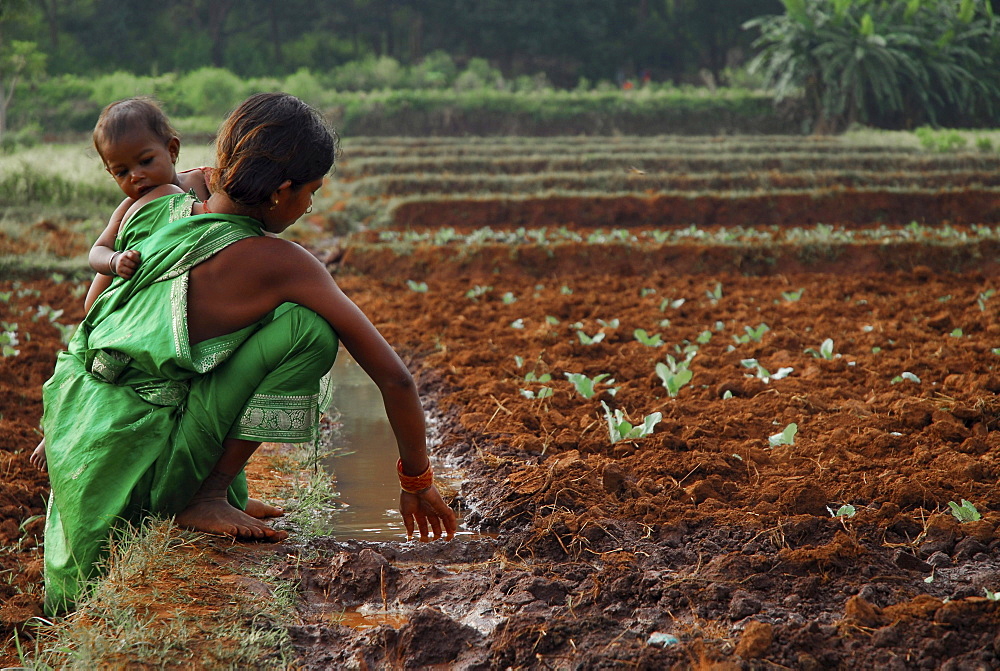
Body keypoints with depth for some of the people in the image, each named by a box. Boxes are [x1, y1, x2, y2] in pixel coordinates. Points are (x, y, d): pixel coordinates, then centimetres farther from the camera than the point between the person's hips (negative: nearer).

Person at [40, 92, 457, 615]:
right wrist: (417, 481, 6)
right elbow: (394, 377, -9)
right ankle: (206, 499, -5)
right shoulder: (276, 263, -12)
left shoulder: (152, 206, 3)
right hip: (138, 459, -8)